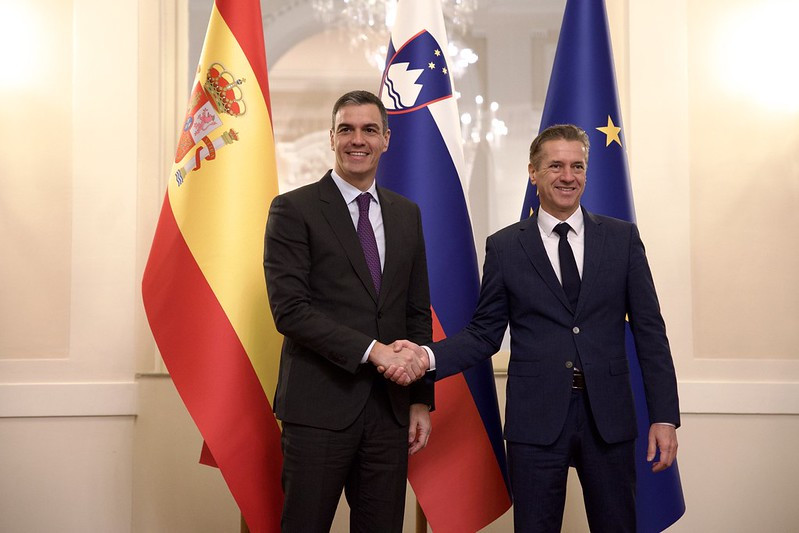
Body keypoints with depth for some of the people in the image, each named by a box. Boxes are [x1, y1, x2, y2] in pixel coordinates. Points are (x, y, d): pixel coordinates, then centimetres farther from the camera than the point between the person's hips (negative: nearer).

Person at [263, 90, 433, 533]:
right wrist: (371, 350, -18)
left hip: (390, 408, 5)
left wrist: (421, 398, 9)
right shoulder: (293, 209, -3)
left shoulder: (406, 214, 13)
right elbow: (289, 309, -13)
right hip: (320, 407, -4)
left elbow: (418, 311, 15)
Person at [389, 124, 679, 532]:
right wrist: (427, 356, -15)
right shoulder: (504, 247, 4)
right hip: (536, 420, -1)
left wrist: (664, 417, -1)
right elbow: (484, 333, 4)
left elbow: (649, 330, 4)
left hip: (608, 418, 1)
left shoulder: (622, 238, 5)